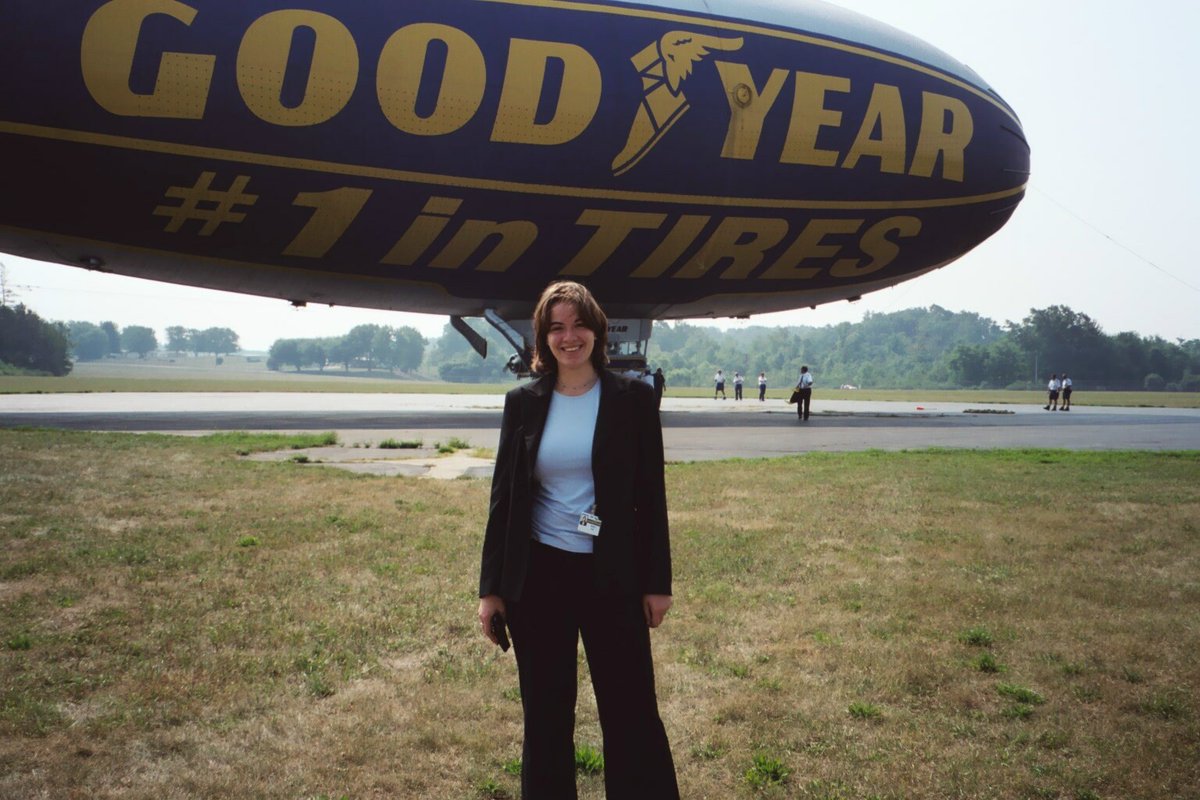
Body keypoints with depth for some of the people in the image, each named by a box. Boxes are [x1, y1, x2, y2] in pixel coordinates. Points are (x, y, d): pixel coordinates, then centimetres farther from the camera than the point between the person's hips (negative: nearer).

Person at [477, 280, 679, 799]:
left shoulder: (632, 399, -2)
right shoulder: (523, 403, 2)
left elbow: (651, 496, 0)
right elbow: (503, 498, 4)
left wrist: (657, 581, -2)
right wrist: (491, 587, 2)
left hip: (611, 576, -1)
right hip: (537, 576, 2)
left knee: (631, 713, 5)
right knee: (545, 717, 12)